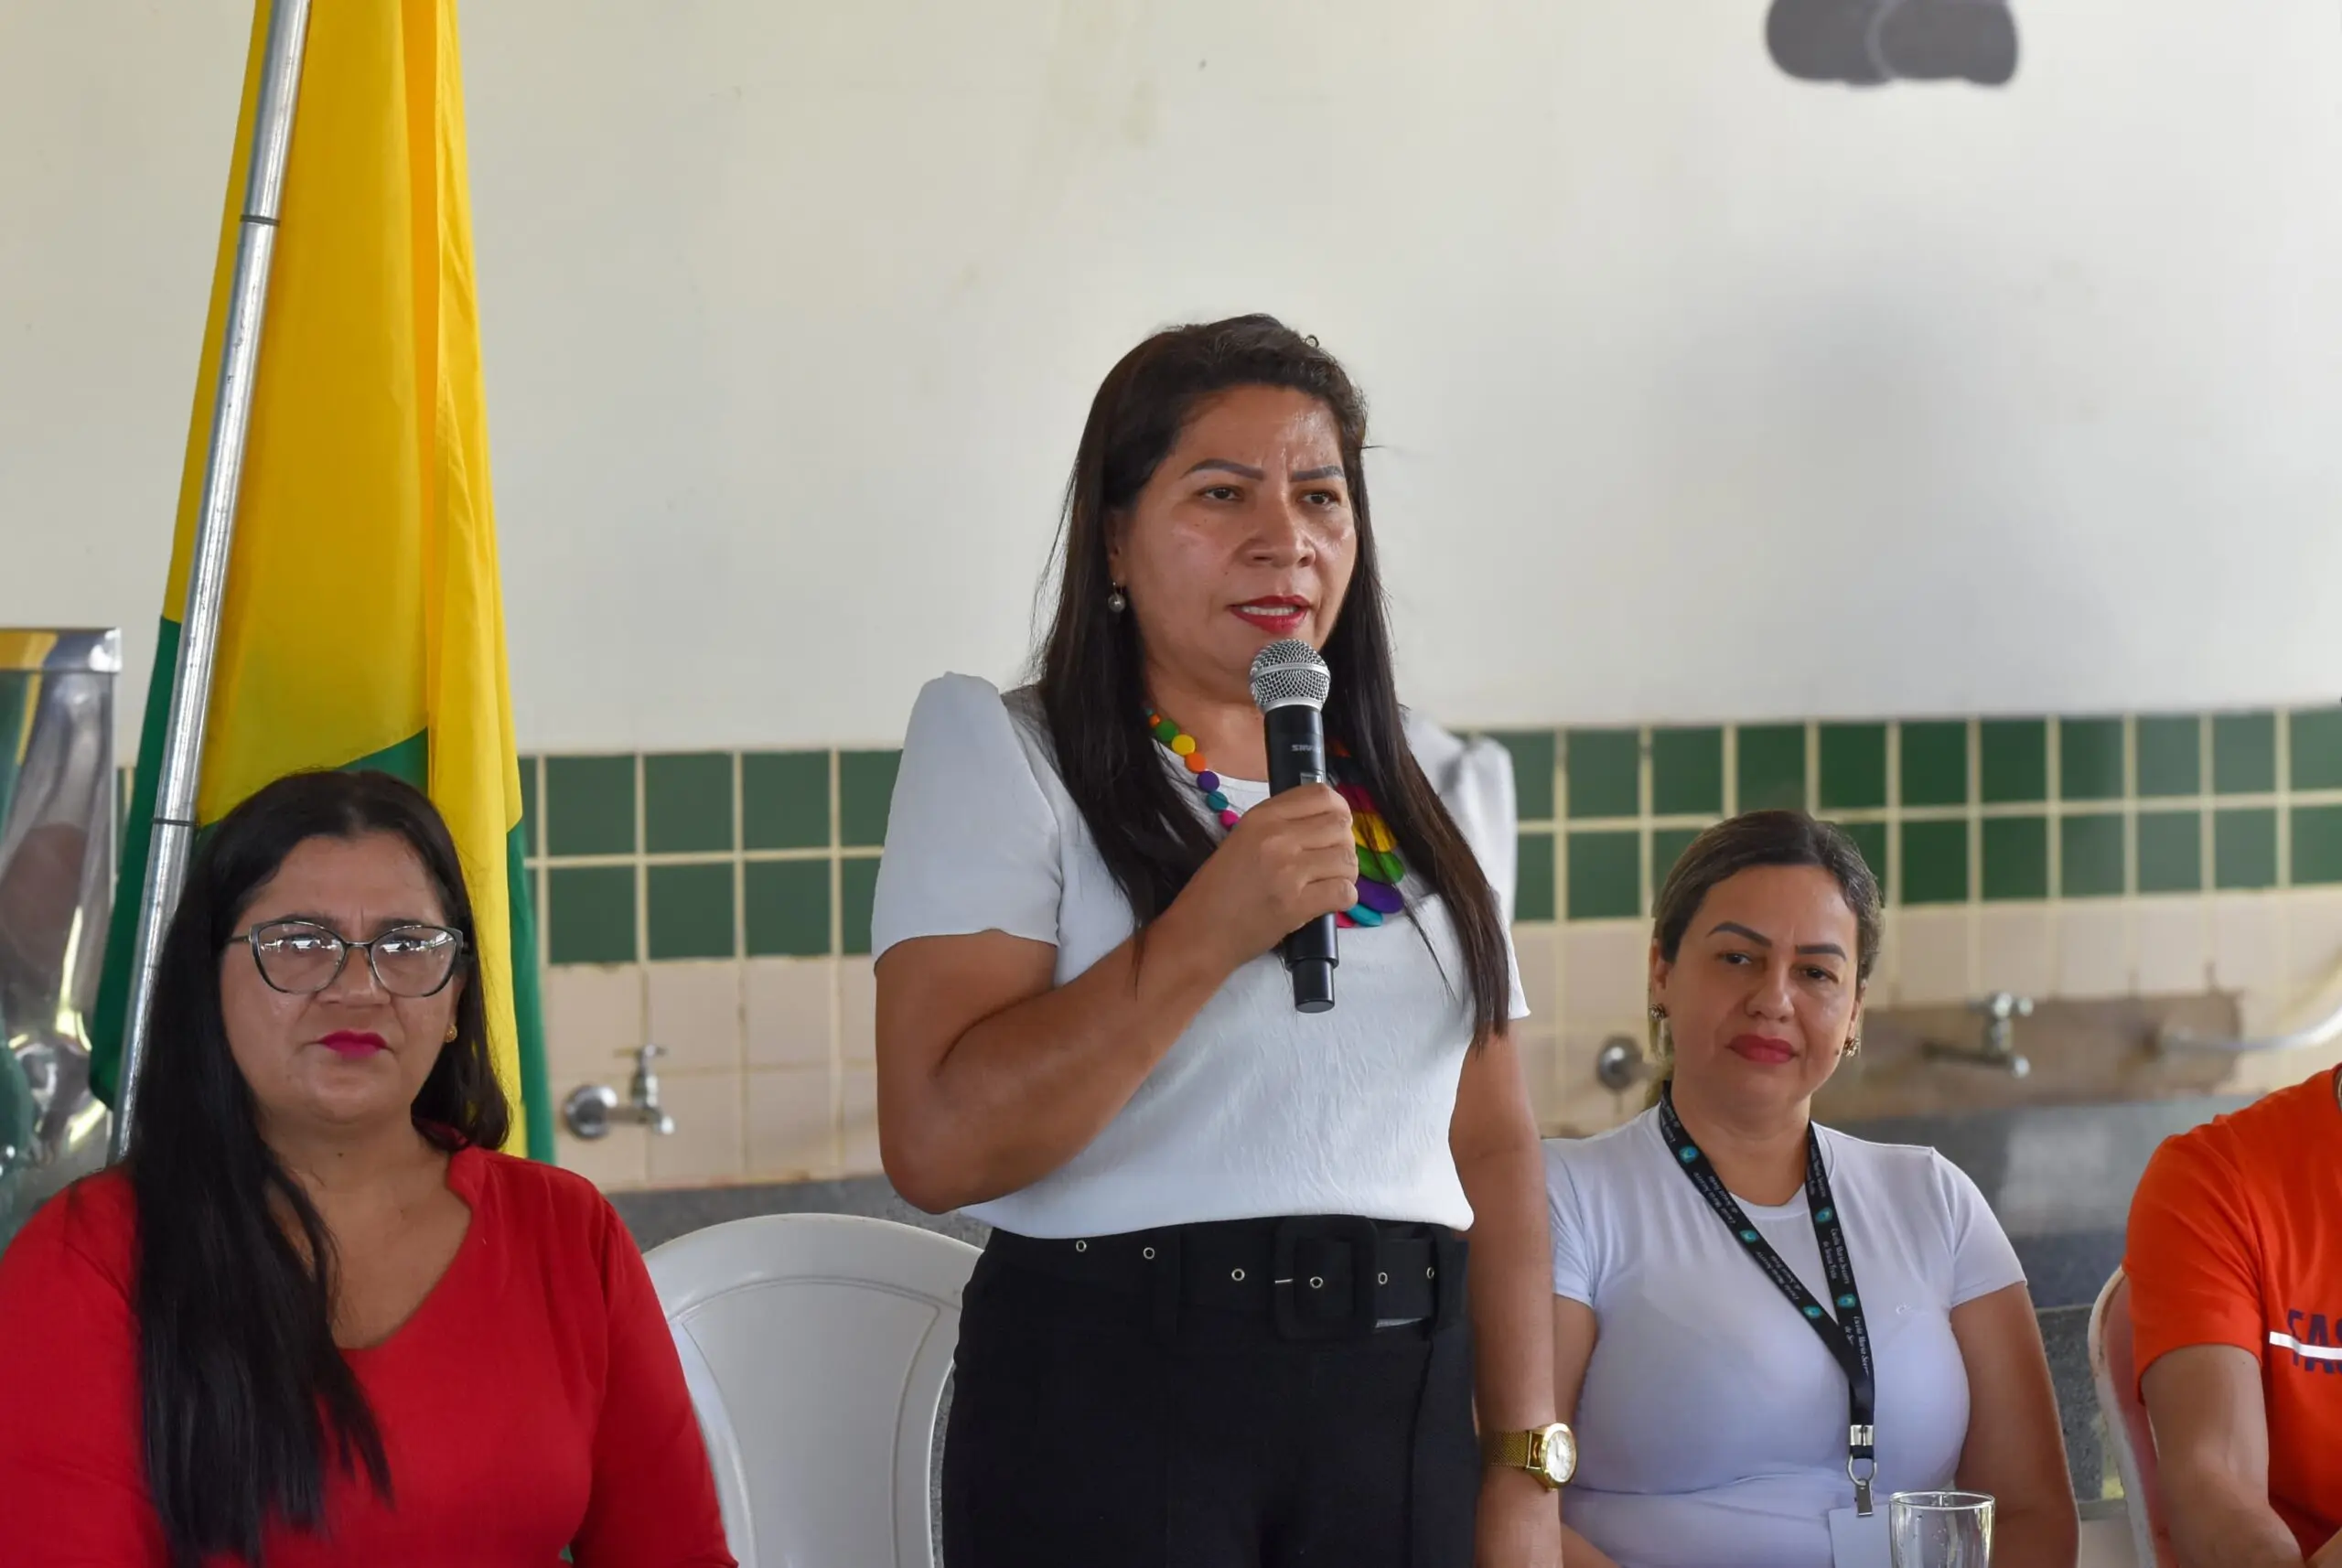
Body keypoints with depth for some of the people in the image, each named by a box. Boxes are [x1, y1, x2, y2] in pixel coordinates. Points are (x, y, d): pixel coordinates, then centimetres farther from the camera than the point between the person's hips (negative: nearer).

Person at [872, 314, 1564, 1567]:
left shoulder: (1436, 792, 11)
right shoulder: (1004, 759, -5)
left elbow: (1494, 1149, 11)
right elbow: (938, 1146, -16)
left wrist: (1526, 1467, 3)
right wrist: (1209, 933, -22)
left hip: (1401, 1403, 5)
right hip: (1110, 1396, -4)